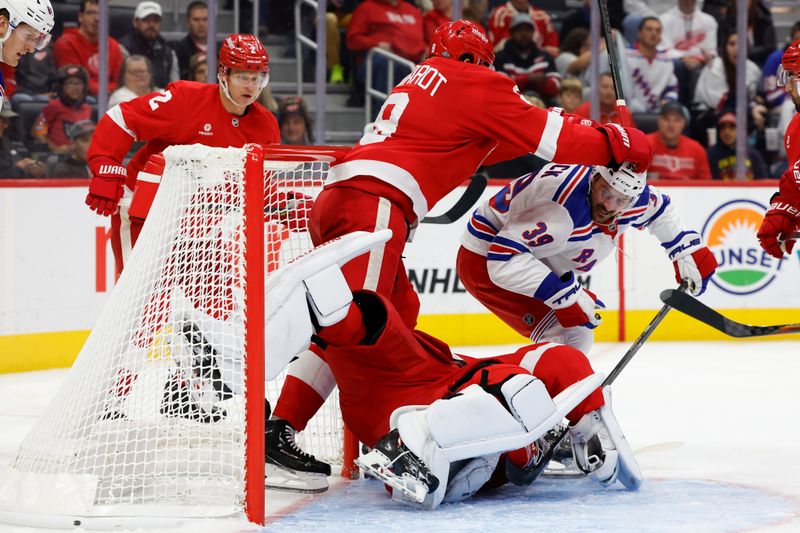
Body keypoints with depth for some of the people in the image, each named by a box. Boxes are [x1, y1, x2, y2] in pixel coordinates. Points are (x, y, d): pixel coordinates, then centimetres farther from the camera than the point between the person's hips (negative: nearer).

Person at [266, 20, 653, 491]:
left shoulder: (421, 82, 31)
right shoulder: (473, 82, 7)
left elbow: (482, 148, 33)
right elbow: (546, 138, 3)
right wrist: (618, 144, 14)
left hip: (336, 200, 10)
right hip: (371, 204, -10)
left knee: (401, 310, 17)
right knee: (353, 323, -17)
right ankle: (280, 431, -27)